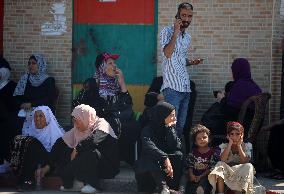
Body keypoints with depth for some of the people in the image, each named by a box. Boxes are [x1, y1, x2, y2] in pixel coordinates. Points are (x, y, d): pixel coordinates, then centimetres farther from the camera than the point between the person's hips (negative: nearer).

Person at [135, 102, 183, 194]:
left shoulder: (170, 129, 3)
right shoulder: (148, 130, -12)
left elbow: (177, 147, -13)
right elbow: (149, 146, -33)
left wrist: (170, 129, -17)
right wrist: (165, 158, -44)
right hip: (147, 168, -5)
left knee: (178, 155, -21)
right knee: (152, 157, -35)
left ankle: (172, 187, -24)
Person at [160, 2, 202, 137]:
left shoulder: (187, 37, 19)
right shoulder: (167, 32, -3)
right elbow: (167, 54, -20)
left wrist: (191, 62, 11)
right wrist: (176, 32, -18)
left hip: (185, 87, 8)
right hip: (172, 87, -8)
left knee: (181, 126, 8)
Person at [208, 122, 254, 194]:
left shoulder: (247, 146, 6)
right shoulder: (224, 146, 9)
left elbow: (245, 162, -11)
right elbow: (222, 160, -13)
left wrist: (239, 145, -8)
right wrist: (230, 144, -10)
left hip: (242, 176, -1)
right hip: (227, 173, 1)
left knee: (249, 166, -29)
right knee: (220, 164, -27)